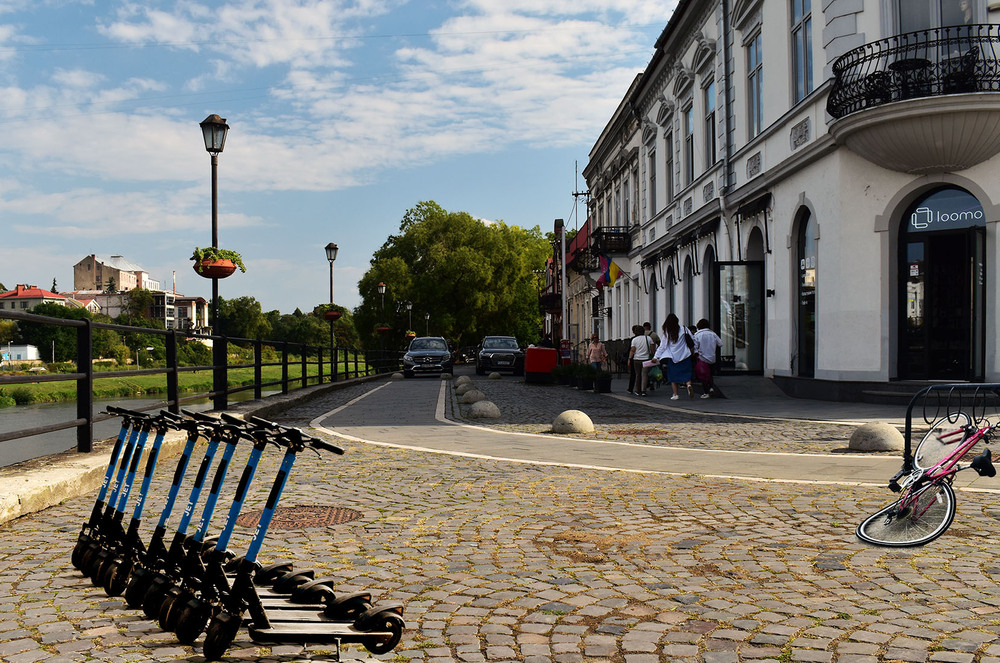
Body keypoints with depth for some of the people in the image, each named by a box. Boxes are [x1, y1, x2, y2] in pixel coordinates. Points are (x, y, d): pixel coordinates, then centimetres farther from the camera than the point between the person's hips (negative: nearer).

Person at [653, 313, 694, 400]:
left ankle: (675, 394, 4)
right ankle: (689, 384, -24)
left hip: (672, 357, -1)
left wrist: (656, 357, 5)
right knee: (686, 373, 5)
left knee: (673, 376, 7)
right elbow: (693, 341, 3)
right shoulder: (683, 329, 1)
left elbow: (662, 346, -1)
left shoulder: (666, 332, -3)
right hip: (685, 356, 1)